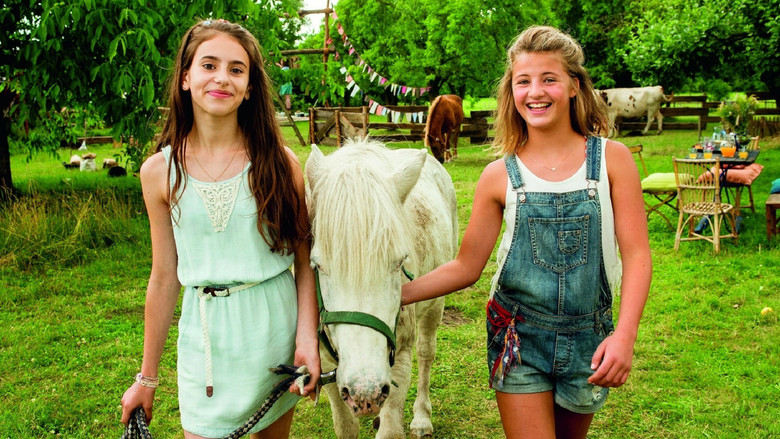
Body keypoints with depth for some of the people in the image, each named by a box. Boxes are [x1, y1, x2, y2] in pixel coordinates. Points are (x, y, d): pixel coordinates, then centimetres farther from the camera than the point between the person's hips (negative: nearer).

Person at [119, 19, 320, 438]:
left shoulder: (279, 163, -6)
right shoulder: (160, 171, -3)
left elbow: (305, 264, -3)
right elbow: (164, 278, 3)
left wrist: (307, 341, -16)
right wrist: (147, 377, 7)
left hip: (276, 324, 0)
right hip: (204, 335, 0)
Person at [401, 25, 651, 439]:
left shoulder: (612, 159, -6)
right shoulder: (499, 176, -5)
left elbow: (637, 255, -8)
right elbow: (466, 267, 0)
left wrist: (624, 335, -21)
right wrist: (398, 294, -11)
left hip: (589, 338, 1)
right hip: (519, 337, -1)